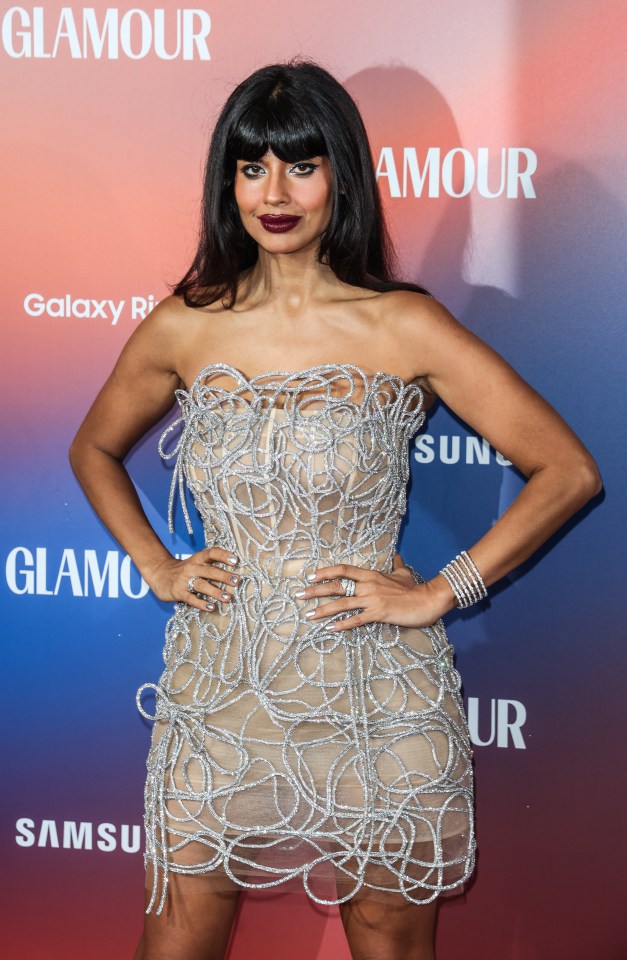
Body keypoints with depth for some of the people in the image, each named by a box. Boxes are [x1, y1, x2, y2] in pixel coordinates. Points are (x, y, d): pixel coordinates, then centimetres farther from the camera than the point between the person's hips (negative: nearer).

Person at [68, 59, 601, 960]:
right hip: (219, 697, 2)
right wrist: (156, 566, 6)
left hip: (375, 711, -2)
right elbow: (94, 450, 20)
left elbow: (569, 470, -7)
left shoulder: (404, 328, -7)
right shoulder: (184, 328, 1)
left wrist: (441, 591, -9)